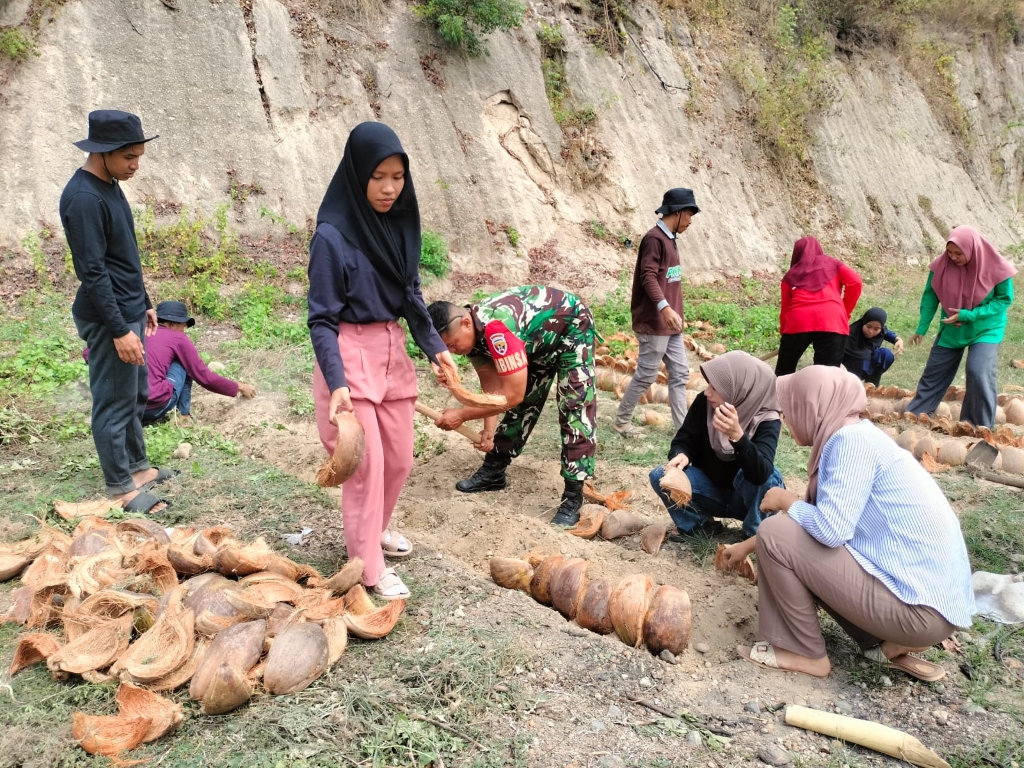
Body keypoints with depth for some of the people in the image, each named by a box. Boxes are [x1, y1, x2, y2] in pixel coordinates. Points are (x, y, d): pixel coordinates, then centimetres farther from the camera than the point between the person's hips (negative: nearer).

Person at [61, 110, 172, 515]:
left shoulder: (110, 187, 9)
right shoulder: (83, 198, -21)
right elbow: (92, 272, -23)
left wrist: (143, 303, 21)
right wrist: (119, 330, -22)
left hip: (129, 311, 10)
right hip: (108, 319, -10)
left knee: (136, 397, 19)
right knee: (114, 404, 1)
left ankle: (138, 467, 33)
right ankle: (120, 488, 12)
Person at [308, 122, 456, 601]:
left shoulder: (399, 224, 3)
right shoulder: (332, 235, -15)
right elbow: (322, 318, -14)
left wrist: (434, 345, 0)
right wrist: (336, 382, -23)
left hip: (392, 352, 7)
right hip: (349, 356, -6)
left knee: (400, 459, 15)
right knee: (366, 464, 0)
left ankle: (374, 530, 40)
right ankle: (369, 567, 16)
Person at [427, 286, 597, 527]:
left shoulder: (497, 327, -40)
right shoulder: (474, 332, -14)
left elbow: (513, 394, -38)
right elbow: (492, 384, -6)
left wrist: (462, 415, -30)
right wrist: (489, 429, -15)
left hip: (572, 329, -8)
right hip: (538, 339, 8)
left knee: (574, 409, -13)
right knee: (522, 405, 13)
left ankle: (573, 497, -9)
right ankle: (493, 471, 24)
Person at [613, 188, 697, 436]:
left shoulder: (670, 239, 15)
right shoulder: (654, 238, -14)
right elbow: (648, 276, -25)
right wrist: (665, 307, -36)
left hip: (670, 324, 10)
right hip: (654, 322, -10)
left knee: (680, 373, 9)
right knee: (646, 375, -1)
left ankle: (683, 426, 14)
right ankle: (621, 421, 14)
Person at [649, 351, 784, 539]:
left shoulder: (767, 422, -25)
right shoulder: (704, 403, -15)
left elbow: (761, 474, -40)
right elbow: (684, 441, -8)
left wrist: (737, 435, -56)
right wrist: (681, 456, -33)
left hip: (745, 499, -3)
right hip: (711, 490, 3)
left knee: (768, 477, -35)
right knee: (661, 476, -20)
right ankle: (700, 525, 1)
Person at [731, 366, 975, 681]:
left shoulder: (852, 439, -15)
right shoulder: (855, 437, 13)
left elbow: (830, 529, -25)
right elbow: (828, 520, 24)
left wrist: (785, 501, -4)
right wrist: (748, 545, 30)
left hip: (922, 607, -10)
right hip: (933, 594, 10)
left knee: (776, 534, -10)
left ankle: (805, 653, 6)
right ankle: (885, 644, 13)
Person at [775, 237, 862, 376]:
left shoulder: (790, 275, 26)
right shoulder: (833, 264, 25)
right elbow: (855, 282, 8)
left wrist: (783, 333, 31)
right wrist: (845, 312, 15)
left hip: (798, 322, 1)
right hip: (832, 322, -1)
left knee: (783, 375, 14)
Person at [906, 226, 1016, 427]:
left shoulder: (996, 268, -23)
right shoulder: (942, 265, -15)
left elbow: (1005, 299, -14)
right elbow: (930, 295, -4)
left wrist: (969, 315, -24)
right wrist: (921, 328, -5)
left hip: (986, 329, -3)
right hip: (951, 329, 3)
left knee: (979, 373, -17)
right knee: (934, 372, 10)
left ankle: (981, 427, -3)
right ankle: (913, 415, 22)